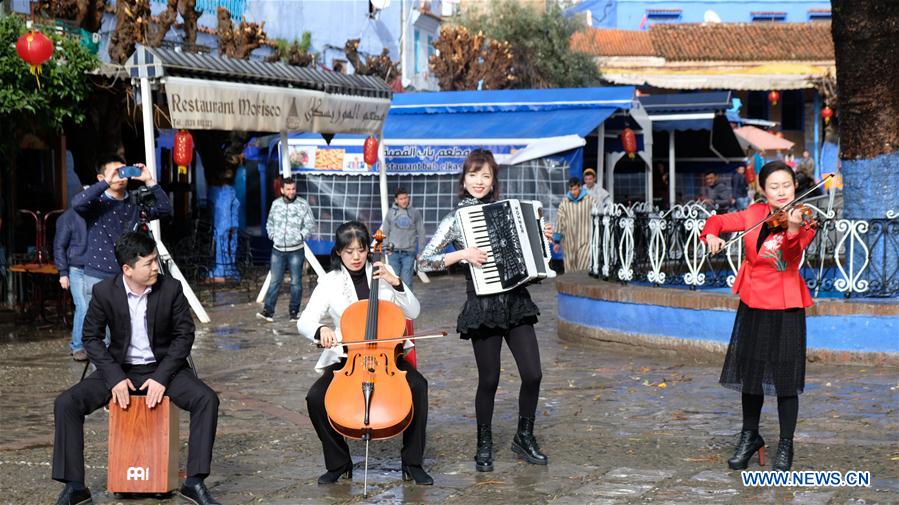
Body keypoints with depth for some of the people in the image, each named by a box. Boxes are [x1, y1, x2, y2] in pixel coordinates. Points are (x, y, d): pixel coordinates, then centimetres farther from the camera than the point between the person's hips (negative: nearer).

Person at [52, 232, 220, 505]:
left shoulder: (171, 288, -12)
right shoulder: (104, 291, -12)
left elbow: (184, 335, -6)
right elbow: (91, 337, -4)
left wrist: (162, 377, -17)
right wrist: (115, 377, -17)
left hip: (163, 366, 0)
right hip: (120, 367, 1)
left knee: (207, 399, -27)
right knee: (66, 404, -20)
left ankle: (194, 482, -21)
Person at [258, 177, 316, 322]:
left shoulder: (303, 205, -5)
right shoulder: (276, 204, 5)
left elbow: (310, 226, -3)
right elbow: (270, 223, 17)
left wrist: (300, 236, -13)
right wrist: (272, 235, 3)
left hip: (296, 250, -2)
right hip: (278, 250, 2)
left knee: (296, 282, 3)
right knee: (275, 281, 1)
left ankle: (294, 312, 11)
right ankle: (268, 310, 0)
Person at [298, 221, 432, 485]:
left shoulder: (383, 272, 4)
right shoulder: (330, 282, -1)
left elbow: (413, 312, 3)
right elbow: (304, 322, -8)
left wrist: (396, 283, -12)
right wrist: (320, 329, -31)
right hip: (346, 358, 0)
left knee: (418, 385, -28)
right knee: (315, 397, -25)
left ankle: (413, 462, -13)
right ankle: (338, 463, -3)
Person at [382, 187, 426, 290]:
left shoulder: (415, 213, 5)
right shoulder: (391, 213, 7)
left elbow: (421, 233, 6)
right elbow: (385, 232, 12)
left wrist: (421, 252, 2)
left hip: (409, 253, -1)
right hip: (393, 252, 1)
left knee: (406, 282, -4)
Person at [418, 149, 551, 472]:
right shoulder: (456, 220, -2)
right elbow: (424, 261, -9)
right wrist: (462, 254, -18)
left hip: (516, 301, 4)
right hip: (483, 306, -4)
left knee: (533, 374, -1)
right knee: (489, 380, 3)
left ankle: (524, 437, 19)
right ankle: (484, 445, 22)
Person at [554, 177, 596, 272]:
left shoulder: (589, 200, 0)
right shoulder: (565, 202, 4)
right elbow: (559, 221, 6)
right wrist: (556, 241, 6)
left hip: (585, 241, -2)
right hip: (569, 242, 2)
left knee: (584, 268, -12)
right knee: (570, 269, 7)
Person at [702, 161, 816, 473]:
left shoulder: (803, 221, -7)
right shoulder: (755, 214, 3)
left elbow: (791, 255, -24)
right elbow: (718, 221, 10)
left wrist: (793, 228, -43)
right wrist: (712, 234, -12)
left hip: (786, 306, -4)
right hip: (753, 304, 4)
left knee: (784, 378, -3)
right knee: (750, 373, 12)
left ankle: (786, 447, 10)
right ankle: (750, 437, 29)